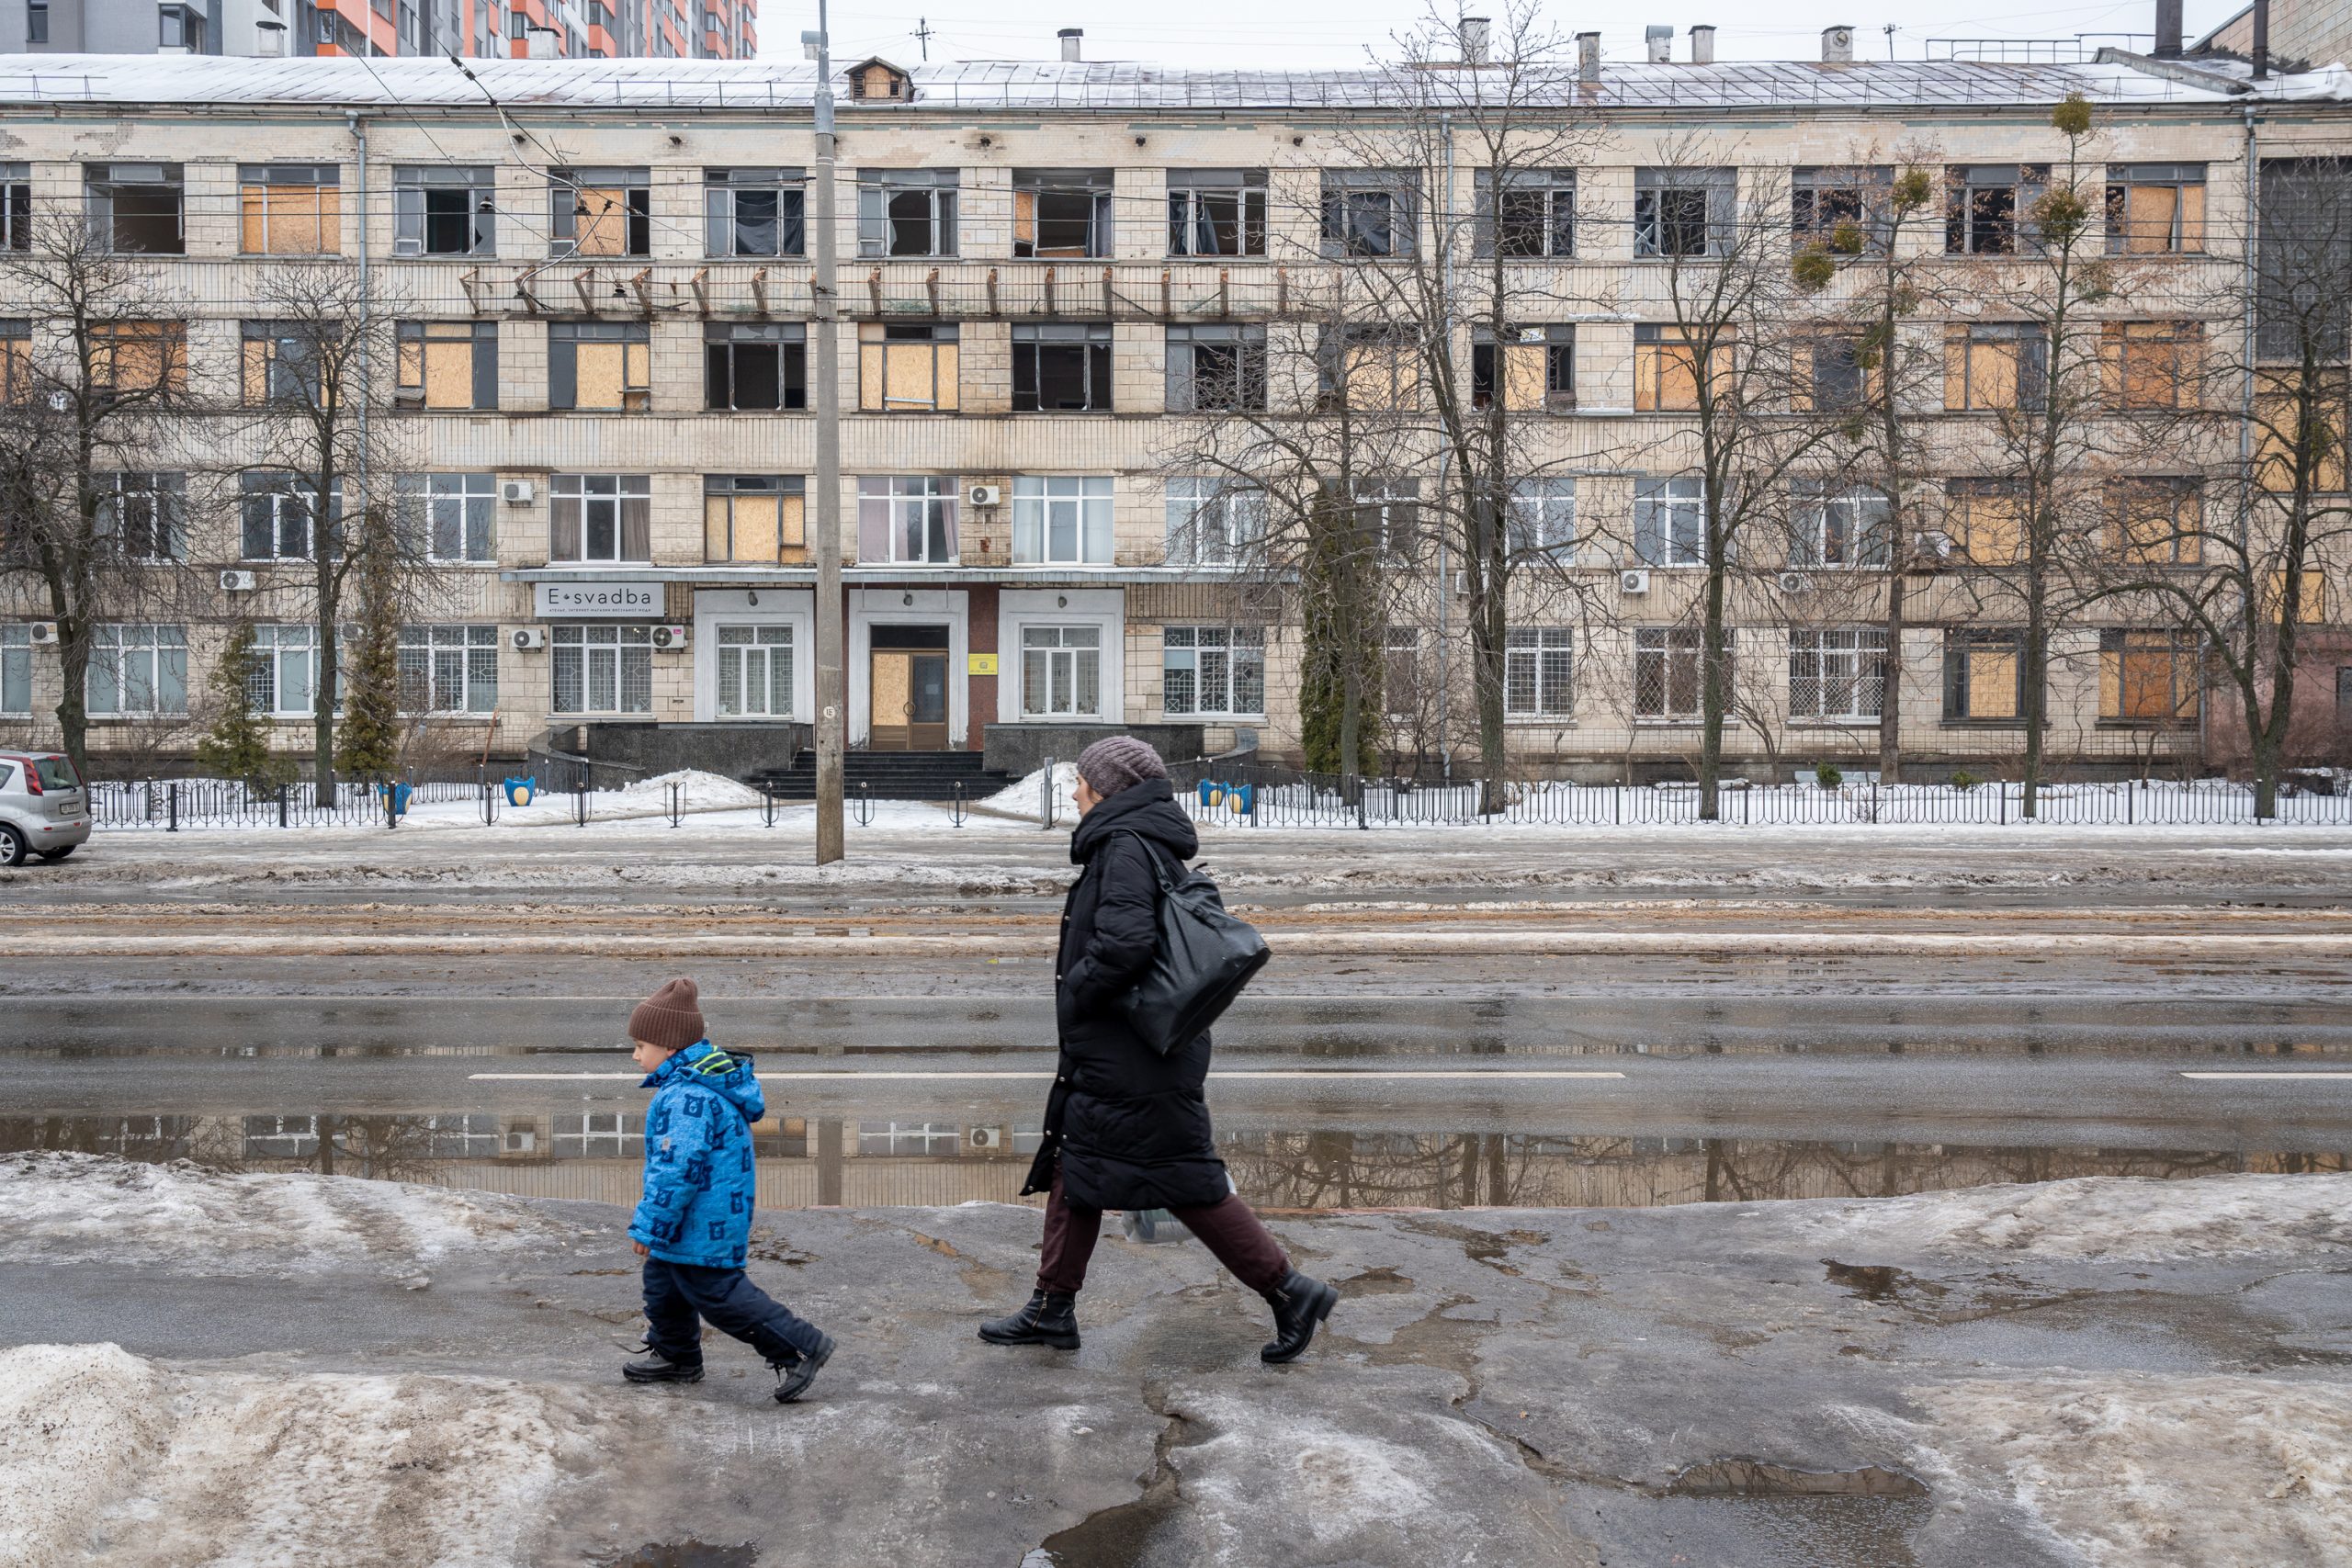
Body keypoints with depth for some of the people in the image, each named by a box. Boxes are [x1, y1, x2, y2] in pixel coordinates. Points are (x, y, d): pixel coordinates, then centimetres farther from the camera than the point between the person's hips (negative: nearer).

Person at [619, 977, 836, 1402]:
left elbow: (677, 1170, -30)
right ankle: (675, 1355, 38)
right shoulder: (700, 1082, 9)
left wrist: (649, 1227, -20)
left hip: (705, 1224, -11)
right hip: (696, 1220, 11)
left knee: (718, 1294, -3)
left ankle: (800, 1348, 2)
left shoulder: (686, 1097, -27)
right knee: (662, 1280, 21)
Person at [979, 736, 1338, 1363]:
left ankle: (1290, 1291, 6)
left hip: (1134, 1063, -10)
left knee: (1189, 1183, -3)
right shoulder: (1149, 843, 13)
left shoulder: (1126, 847, -18)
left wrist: (1074, 995, -16)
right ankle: (1053, 1310, 25)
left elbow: (1124, 943, -31)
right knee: (1074, 1171, 15)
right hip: (1109, 1058, 10)